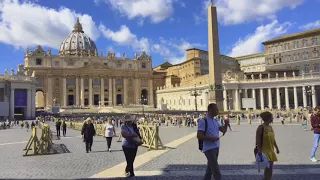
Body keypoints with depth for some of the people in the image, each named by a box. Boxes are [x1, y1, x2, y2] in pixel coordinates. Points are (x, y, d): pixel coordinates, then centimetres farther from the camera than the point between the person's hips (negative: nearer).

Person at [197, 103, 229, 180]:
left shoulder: (216, 121, 11)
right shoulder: (203, 121, -14)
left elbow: (223, 130, 11)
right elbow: (199, 136, -19)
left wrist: (226, 124, -8)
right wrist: (211, 138, -22)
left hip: (216, 147, 8)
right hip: (209, 149, -8)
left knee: (210, 170, 17)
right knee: (216, 172, -8)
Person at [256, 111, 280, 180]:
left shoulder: (270, 127, 10)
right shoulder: (261, 127, -15)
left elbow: (273, 139, 18)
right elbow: (258, 140, -19)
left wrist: (276, 148, 20)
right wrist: (259, 150, -23)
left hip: (271, 150, 9)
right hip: (264, 150, -9)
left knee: (270, 166, 13)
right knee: (269, 165, -13)